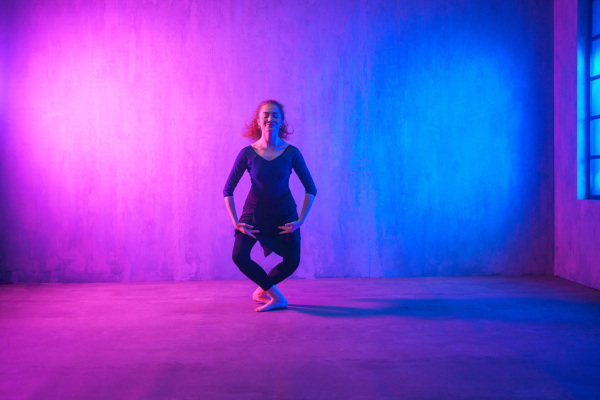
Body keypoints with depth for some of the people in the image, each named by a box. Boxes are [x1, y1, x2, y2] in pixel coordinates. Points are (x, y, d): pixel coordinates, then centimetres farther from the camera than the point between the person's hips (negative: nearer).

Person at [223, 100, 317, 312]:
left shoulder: (291, 153, -13)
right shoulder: (247, 153, -14)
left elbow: (311, 189, -5)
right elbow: (228, 190, -6)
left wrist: (300, 220, -13)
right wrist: (236, 222, -13)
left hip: (284, 212, 1)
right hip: (255, 210, -1)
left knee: (292, 262, -2)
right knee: (239, 256, -19)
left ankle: (261, 290, 25)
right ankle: (277, 297, -5)